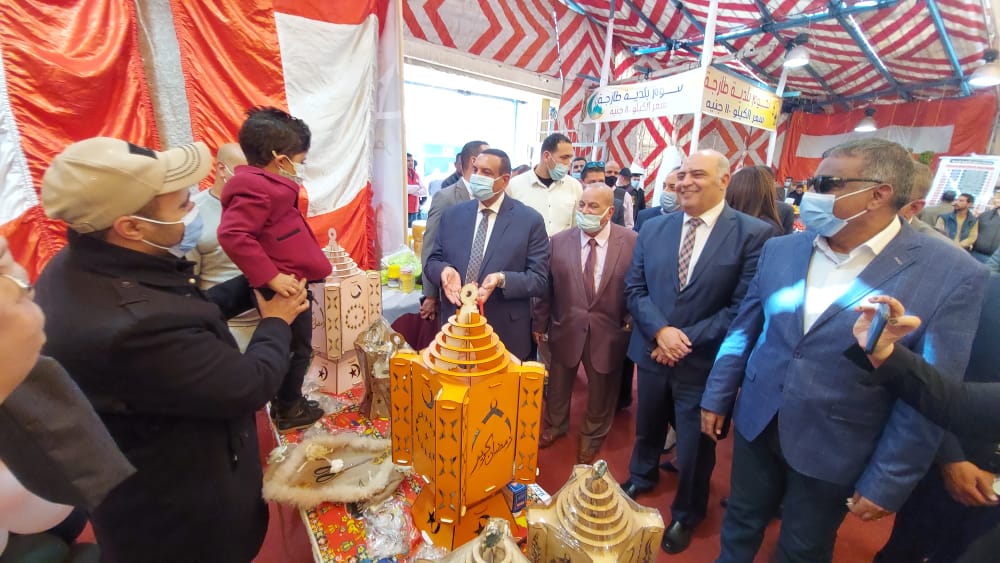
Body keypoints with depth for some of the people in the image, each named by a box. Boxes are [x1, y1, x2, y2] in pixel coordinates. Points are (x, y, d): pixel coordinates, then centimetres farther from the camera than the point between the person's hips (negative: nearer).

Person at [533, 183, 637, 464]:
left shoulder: (632, 242, -12)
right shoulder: (559, 241, -7)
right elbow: (546, 287, -1)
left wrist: (631, 321, -3)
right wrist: (540, 322, 4)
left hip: (608, 332, -1)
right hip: (566, 328, 1)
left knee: (601, 388, 20)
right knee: (558, 384, 21)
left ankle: (592, 436, 49)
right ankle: (555, 425, 51)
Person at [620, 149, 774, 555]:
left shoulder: (754, 233, -12)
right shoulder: (654, 228, 0)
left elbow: (744, 308, -15)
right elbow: (634, 288, -2)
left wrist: (687, 340, -17)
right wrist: (661, 331, -17)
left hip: (705, 362, -3)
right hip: (652, 351, 4)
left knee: (694, 446, 17)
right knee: (647, 427, 25)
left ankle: (686, 515, 46)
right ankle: (641, 477, 56)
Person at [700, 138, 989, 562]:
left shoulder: (951, 275, -14)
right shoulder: (780, 249, -3)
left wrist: (887, 483, -8)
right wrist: (717, 397, 5)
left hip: (833, 453, -2)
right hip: (756, 426, 3)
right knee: (739, 527, 22)